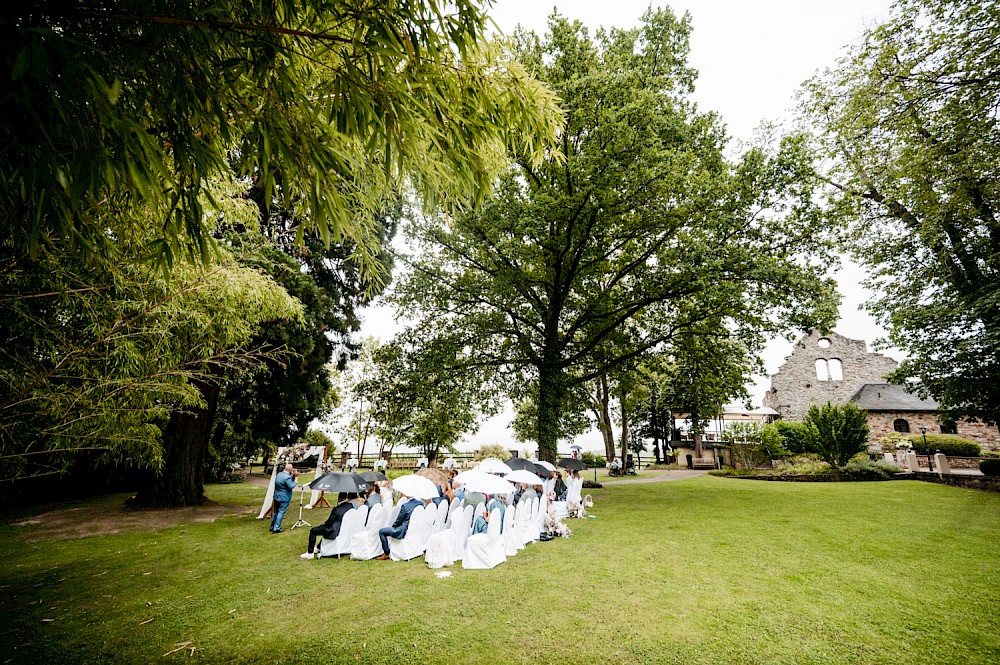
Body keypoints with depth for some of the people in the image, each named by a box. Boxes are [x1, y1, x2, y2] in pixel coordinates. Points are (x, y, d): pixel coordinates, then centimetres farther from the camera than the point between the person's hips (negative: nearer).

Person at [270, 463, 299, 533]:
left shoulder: (279, 474, 7)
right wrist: (296, 480, -11)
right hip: (284, 498, -8)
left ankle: (272, 527, 29)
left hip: (276, 496, 8)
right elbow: (291, 486, -23)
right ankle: (276, 528, 0)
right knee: (281, 512, -1)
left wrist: (292, 476, 13)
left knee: (275, 512, 18)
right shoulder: (287, 477, -21)